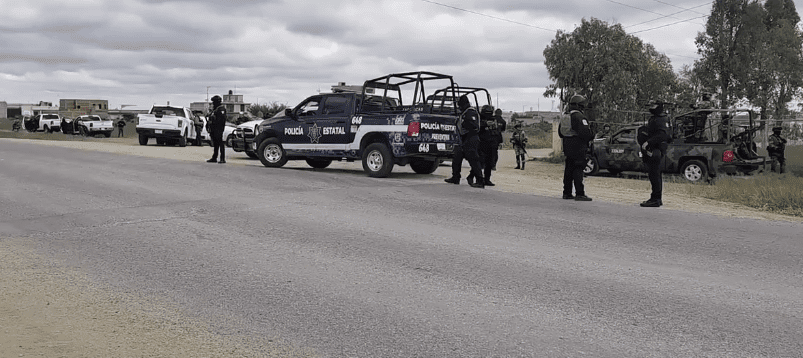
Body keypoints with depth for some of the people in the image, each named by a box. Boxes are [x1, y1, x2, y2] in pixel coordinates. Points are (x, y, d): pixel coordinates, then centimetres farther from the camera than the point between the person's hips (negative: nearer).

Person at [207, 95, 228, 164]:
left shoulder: (221, 109, -8)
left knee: (221, 144, -9)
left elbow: (222, 119, -18)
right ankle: (214, 158, 17)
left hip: (218, 129, -10)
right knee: (215, 144, 12)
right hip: (213, 129, 10)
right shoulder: (214, 110, 21)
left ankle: (223, 159, -10)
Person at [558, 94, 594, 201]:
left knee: (569, 170, 13)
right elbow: (585, 132, -22)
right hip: (578, 148, -8)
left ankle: (567, 193, 17)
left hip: (567, 147, 8)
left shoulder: (564, 118, 11)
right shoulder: (579, 116, -15)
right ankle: (579, 194, -9)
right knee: (578, 170, -8)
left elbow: (560, 133, 19)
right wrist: (591, 136, -3)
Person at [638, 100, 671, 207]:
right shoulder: (652, 119, 21)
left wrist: (648, 142, -27)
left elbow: (663, 135, -24)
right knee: (654, 175, 13)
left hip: (655, 152, -11)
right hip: (651, 151, 11)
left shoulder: (662, 120, -11)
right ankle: (657, 199, 19)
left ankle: (655, 199, -12)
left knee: (654, 175, -12)